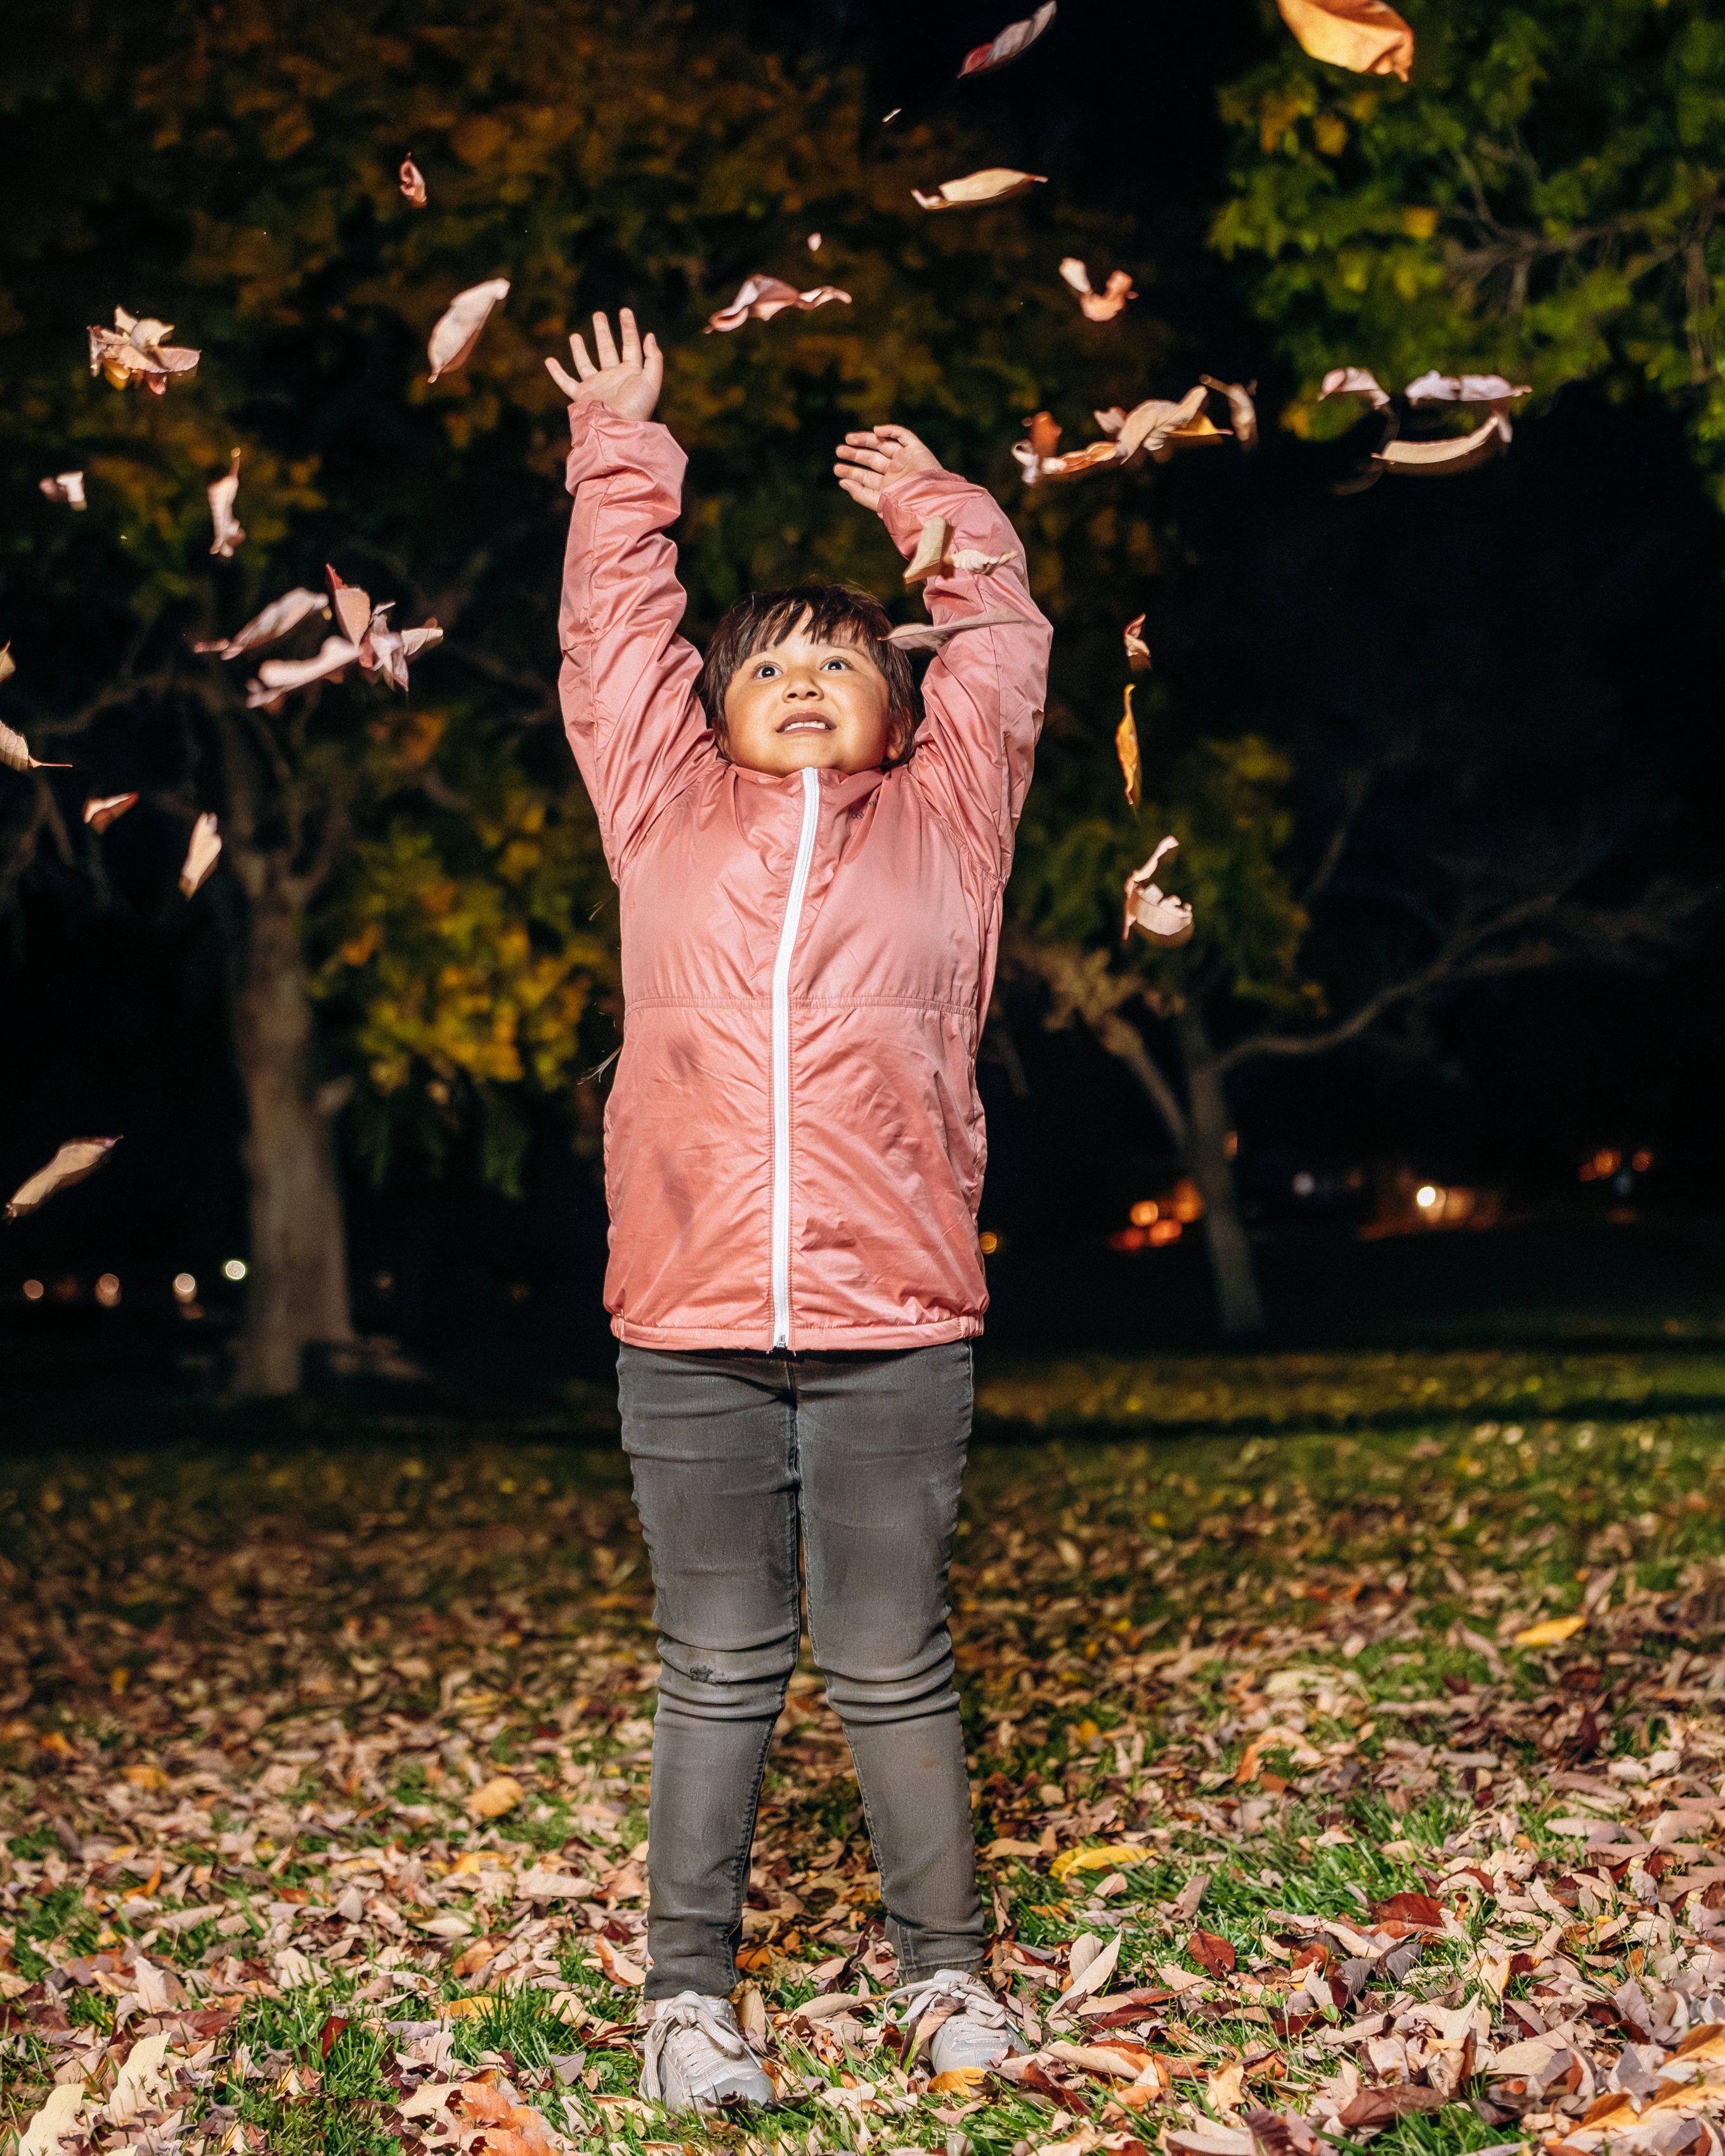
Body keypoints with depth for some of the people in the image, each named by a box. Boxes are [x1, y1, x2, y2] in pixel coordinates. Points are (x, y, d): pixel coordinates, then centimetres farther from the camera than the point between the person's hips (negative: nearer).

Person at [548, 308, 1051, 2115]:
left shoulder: (942, 819, 12)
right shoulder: (669, 813, 12)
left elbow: (1004, 653, 23)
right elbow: (614, 633, 20)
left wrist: (945, 515, 34)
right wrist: (624, 460, 27)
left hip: (892, 1323, 0)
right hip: (688, 1325, 1)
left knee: (893, 1665, 8)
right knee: (717, 1667, 8)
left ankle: (944, 1968, 23)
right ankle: (690, 1988, 19)